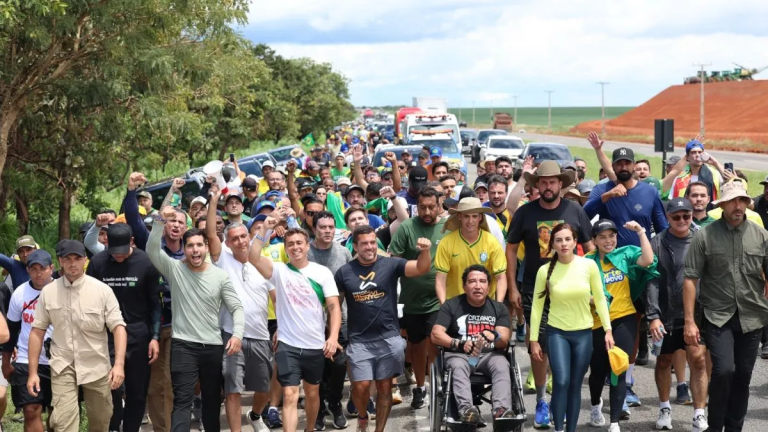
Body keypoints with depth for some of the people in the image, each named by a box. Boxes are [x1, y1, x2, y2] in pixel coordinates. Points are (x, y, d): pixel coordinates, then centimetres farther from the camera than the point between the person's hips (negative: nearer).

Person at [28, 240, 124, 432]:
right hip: (62, 366, 0)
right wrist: (33, 371, 0)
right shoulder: (48, 292, -1)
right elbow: (37, 331, 3)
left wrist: (119, 364, -22)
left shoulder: (103, 290, -7)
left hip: (96, 365, 0)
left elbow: (118, 327, -10)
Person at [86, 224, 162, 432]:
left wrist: (155, 337, -6)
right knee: (113, 388, -7)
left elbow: (155, 303, -2)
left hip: (138, 334, 0)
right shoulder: (97, 262, -4)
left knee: (137, 392, 7)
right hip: (107, 334, 0)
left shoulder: (146, 263, -7)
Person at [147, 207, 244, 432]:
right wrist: (161, 221, -29)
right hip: (183, 345, -3)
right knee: (182, 400, -9)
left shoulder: (221, 276, 1)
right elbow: (152, 250, -17)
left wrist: (237, 334, -14)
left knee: (212, 399, 15)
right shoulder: (174, 268, -2)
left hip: (213, 346, 3)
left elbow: (237, 307, 2)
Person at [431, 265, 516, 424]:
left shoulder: (499, 308, 10)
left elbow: (504, 340, -1)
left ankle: (502, 409, -51)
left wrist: (494, 337, -27)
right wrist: (459, 344, -25)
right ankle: (466, 408, -57)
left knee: (502, 366, -32)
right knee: (458, 367, -36)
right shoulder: (451, 306, 4)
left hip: (490, 354, 2)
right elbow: (436, 335, -6)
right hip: (459, 354, -2)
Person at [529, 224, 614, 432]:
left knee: (575, 386, 6)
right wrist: (534, 340, 0)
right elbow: (537, 306, -1)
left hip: (583, 333, 1)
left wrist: (608, 329, 1)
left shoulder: (589, 265, -6)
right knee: (561, 382, -17)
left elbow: (600, 299, 2)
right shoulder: (545, 270, -7)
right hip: (557, 333, -1)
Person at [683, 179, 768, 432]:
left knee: (743, 377, 8)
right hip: (718, 316, -3)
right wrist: (689, 321, -9)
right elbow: (691, 279, -5)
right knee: (724, 370, -15)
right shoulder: (705, 236, -5)